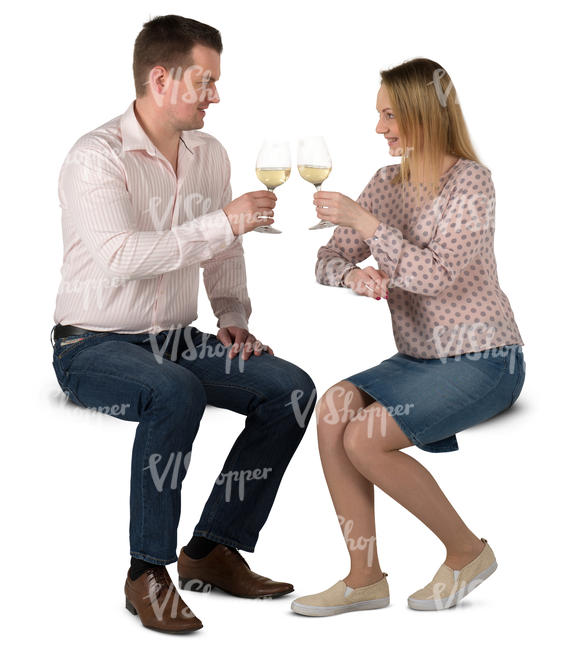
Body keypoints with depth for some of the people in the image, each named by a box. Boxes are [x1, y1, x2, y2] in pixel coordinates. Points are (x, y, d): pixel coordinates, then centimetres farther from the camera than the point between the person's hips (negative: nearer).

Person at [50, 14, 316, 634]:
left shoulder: (209, 154, 8)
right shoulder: (97, 157, -15)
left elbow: (221, 252, 21)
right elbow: (120, 258, -30)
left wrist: (233, 317, 6)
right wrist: (223, 222, -30)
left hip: (176, 340, 7)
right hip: (93, 346, -7)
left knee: (292, 389, -12)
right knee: (177, 393, -37)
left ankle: (211, 549, -4)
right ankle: (147, 573, -22)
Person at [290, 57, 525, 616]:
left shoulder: (470, 181, -12)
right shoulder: (387, 183, 8)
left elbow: (437, 275, -23)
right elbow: (328, 260, 5)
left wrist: (362, 220, -24)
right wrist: (353, 275, -18)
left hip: (483, 362, -7)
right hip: (417, 358, 7)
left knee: (363, 439, -23)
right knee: (334, 406, -19)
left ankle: (467, 551, 0)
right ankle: (365, 577, -10)